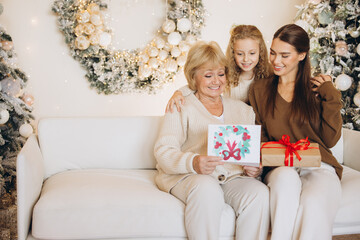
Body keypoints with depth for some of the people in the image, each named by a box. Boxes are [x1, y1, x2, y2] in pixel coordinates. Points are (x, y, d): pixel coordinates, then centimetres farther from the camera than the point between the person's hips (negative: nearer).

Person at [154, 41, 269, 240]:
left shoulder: (243, 110, 24)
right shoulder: (181, 108, 11)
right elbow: (163, 151, -4)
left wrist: (254, 169, -7)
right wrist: (192, 162, -25)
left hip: (233, 177, 3)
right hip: (186, 176, -3)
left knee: (260, 193, -28)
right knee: (207, 189, -36)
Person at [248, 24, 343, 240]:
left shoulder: (317, 89, 11)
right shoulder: (259, 91, 15)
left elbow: (330, 140, 5)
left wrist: (331, 96, 0)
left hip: (319, 167, 0)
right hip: (279, 168, 1)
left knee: (313, 204, -36)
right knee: (286, 178, -37)